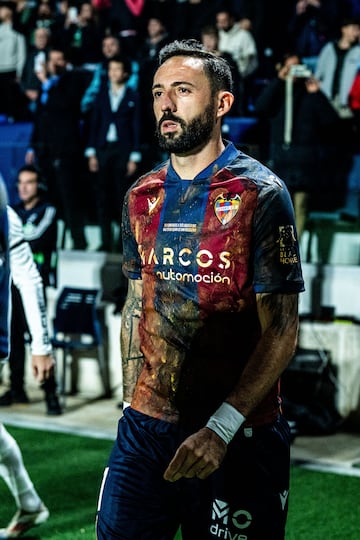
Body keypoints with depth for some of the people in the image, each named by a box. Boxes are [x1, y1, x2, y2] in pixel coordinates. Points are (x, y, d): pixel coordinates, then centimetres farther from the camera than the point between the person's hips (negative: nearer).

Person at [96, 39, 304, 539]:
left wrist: (221, 429, -21)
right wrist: (131, 402, 12)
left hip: (237, 435, -4)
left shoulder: (259, 194, -10)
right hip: (145, 424, 5)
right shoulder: (142, 197, 8)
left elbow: (281, 333, -13)